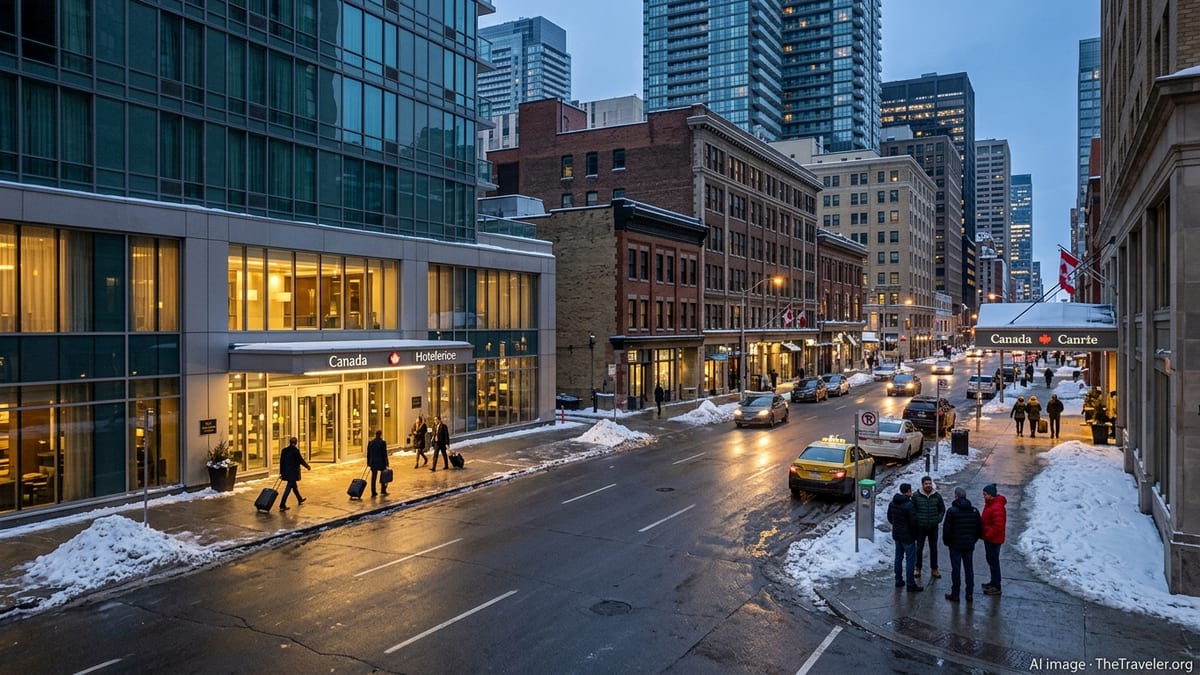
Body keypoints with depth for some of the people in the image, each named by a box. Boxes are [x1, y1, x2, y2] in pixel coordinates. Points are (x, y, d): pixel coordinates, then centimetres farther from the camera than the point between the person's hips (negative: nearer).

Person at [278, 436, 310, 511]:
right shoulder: (295, 450, -15)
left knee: (294, 486, 23)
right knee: (288, 488, -5)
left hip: (286, 472, 7)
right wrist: (308, 466, 8)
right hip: (293, 472, -7)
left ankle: (299, 500, 41)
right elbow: (301, 460, -8)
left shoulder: (284, 450, 3)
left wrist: (281, 472, 14)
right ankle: (282, 506, -9)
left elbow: (281, 462, 7)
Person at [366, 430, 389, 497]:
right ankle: (383, 491, 17)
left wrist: (368, 463, 16)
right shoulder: (383, 442, -11)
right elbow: (385, 454, -12)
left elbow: (368, 454, 9)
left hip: (373, 463, 4)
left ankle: (373, 493, 6)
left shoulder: (370, 442, 4)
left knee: (373, 477, 6)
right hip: (381, 463, -4)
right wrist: (386, 464, -8)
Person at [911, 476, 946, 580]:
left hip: (933, 527, 1)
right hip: (920, 527, -1)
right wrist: (915, 521, -5)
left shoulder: (937, 496, -2)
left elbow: (942, 510, 9)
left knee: (934, 549, 11)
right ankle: (918, 568, 20)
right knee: (919, 549, 6)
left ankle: (934, 569, 23)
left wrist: (938, 520, 0)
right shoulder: (916, 496, -7)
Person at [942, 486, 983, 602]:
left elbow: (946, 529, -12)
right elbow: (980, 529, 7)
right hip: (969, 546, 4)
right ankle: (970, 594, 17)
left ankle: (955, 594, 9)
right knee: (969, 569, 12)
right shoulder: (974, 510, 1)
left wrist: (947, 542, 4)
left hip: (955, 545, -4)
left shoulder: (951, 510, -13)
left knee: (956, 569, 3)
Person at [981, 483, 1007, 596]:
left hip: (994, 539, -10)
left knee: (993, 561, -2)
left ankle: (996, 587, 7)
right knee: (991, 560, 19)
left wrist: (987, 535, -21)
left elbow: (998, 526, -26)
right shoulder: (990, 504, 9)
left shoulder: (997, 507, -24)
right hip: (989, 538, 10)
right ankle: (993, 582, 32)